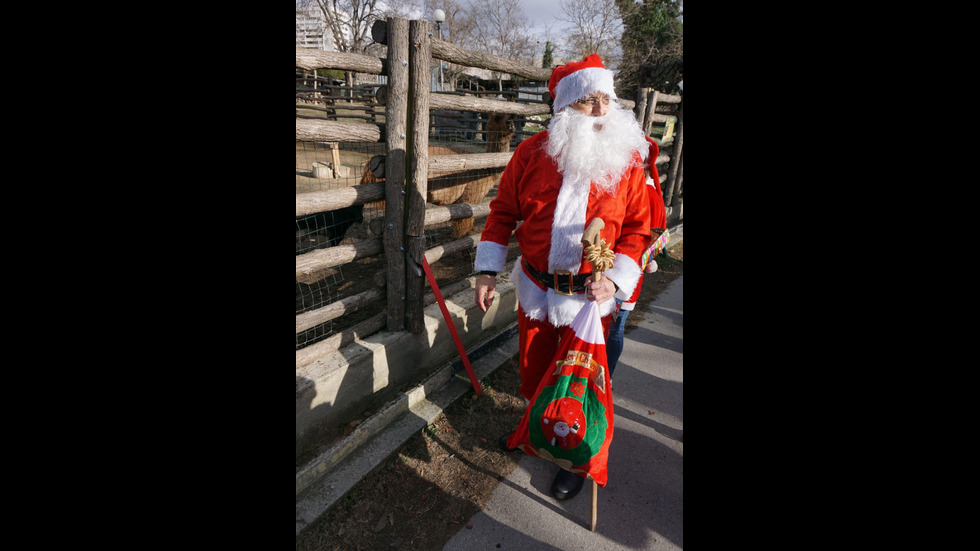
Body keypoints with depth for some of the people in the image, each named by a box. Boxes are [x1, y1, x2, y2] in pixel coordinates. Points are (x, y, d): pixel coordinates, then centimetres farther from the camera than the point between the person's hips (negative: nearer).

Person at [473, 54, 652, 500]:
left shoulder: (628, 161, -7)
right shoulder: (531, 153, -6)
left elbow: (638, 228, -3)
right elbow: (503, 211, 1)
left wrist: (615, 280, -17)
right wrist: (488, 270, -4)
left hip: (590, 296, -1)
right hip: (535, 288, 2)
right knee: (532, 368, 20)